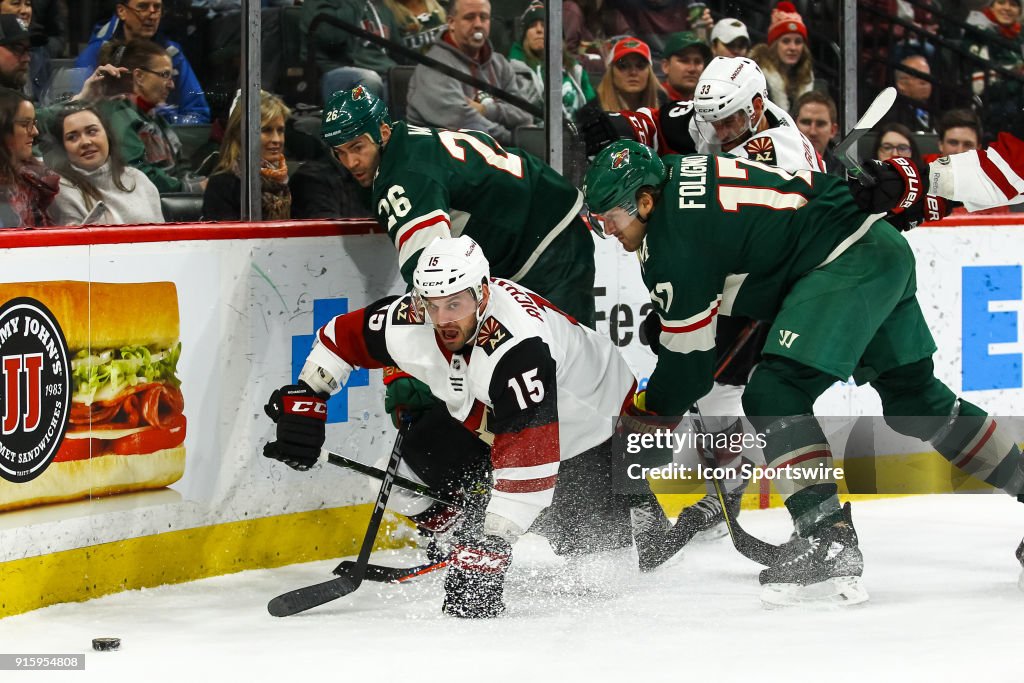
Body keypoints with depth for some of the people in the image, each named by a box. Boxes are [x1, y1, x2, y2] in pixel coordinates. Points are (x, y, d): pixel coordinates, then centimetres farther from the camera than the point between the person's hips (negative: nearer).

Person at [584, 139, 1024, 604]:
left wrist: (642, 417, 2)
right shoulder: (674, 173, 10)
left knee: (775, 394, -18)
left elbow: (687, 361, -9)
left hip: (847, 262, -11)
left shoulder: (675, 239, -16)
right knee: (913, 396, 22)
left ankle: (829, 544, -24)